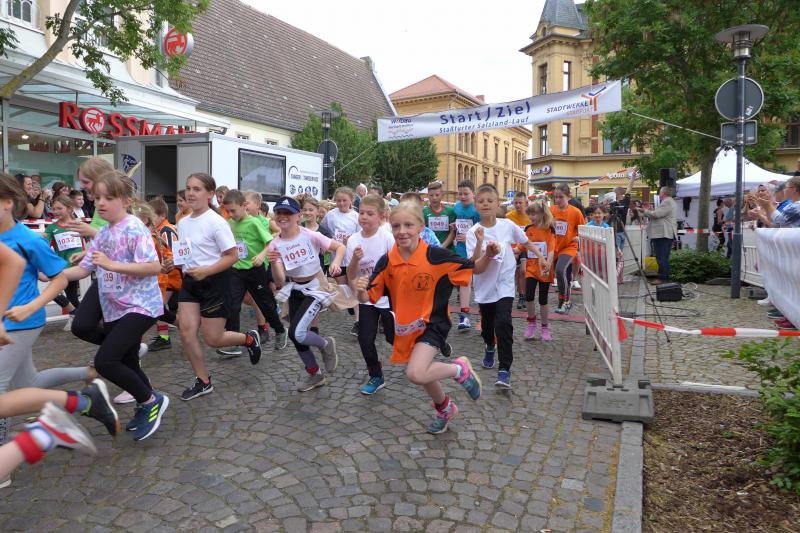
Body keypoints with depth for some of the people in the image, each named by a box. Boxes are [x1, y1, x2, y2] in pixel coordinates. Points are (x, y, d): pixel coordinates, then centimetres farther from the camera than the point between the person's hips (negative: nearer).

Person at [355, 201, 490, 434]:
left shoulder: (437, 256, -19)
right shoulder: (387, 262, -10)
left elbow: (474, 269, -8)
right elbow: (369, 297, -7)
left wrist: (487, 255, -28)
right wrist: (360, 289, -29)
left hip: (432, 323, -5)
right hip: (405, 327, 5)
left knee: (415, 374, -27)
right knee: (423, 373, 23)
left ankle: (460, 369, 3)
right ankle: (445, 408, 54)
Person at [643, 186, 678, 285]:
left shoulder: (666, 202, -13)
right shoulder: (670, 202, 23)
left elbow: (656, 214, -20)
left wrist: (646, 211, -4)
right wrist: (650, 211, 18)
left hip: (662, 235, -11)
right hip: (667, 234, 11)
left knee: (661, 257, -9)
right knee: (664, 257, 13)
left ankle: (662, 278, -9)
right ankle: (665, 277, 16)